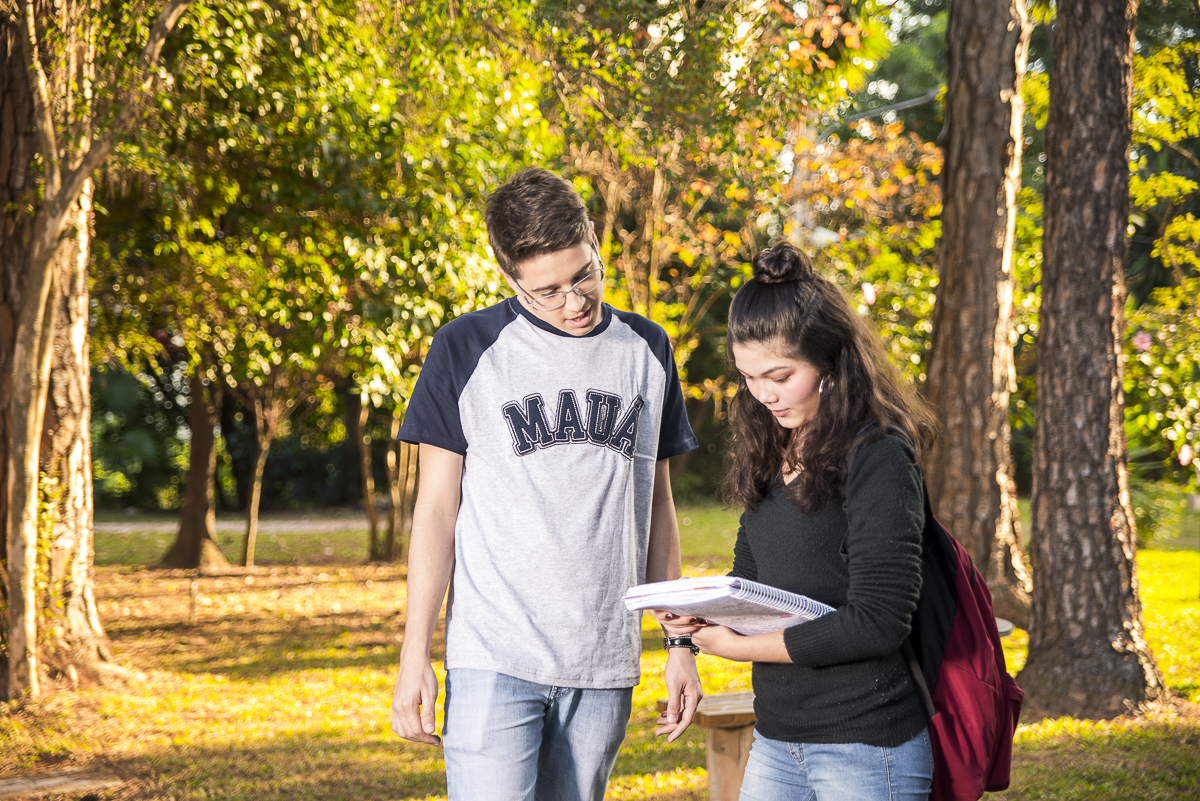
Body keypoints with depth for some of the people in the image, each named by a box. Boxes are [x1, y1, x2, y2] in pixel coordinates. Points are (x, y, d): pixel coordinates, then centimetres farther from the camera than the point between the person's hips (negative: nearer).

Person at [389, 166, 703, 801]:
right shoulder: (466, 350, -1)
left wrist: (679, 642, 11)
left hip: (605, 665, 3)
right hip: (493, 660, -3)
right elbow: (437, 508, 0)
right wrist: (414, 656, -4)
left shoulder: (648, 351, 10)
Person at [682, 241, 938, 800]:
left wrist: (740, 647, -15)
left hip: (866, 750, -7)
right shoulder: (773, 452, 10)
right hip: (776, 742, 7)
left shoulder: (878, 459, -14)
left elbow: (876, 622, -19)